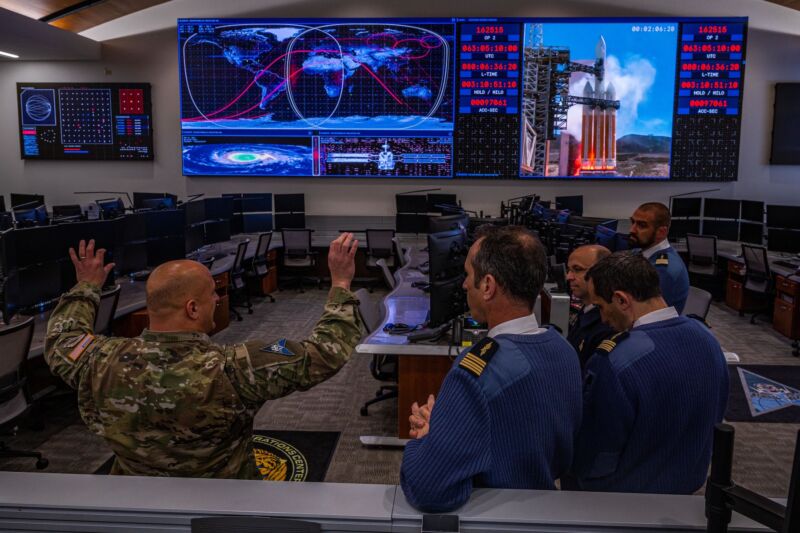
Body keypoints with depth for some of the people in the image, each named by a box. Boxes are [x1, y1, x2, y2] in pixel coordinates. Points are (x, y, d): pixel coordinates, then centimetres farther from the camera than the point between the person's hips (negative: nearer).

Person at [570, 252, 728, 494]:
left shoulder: (614, 363, -34)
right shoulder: (705, 336, -10)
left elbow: (595, 459, -23)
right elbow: (716, 414, 5)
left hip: (625, 496, -5)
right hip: (690, 483, 6)